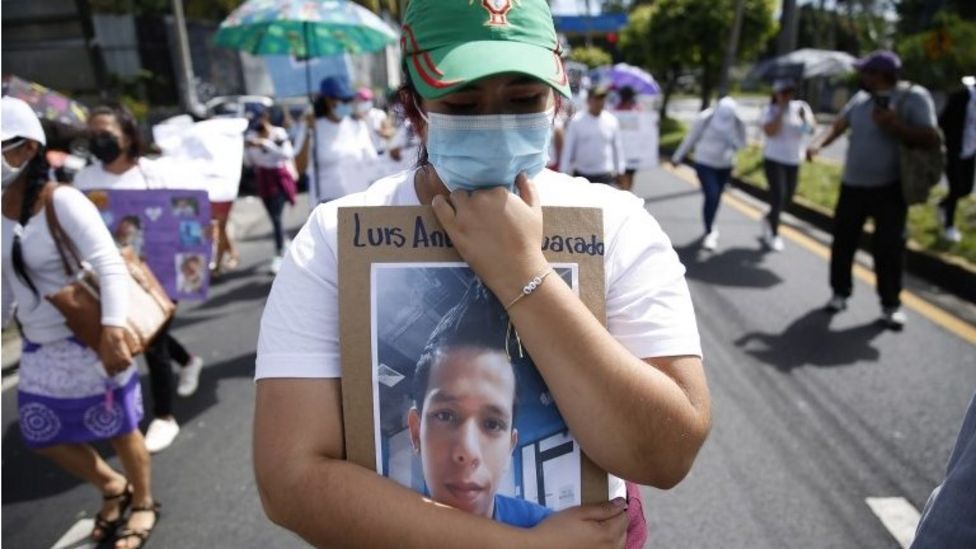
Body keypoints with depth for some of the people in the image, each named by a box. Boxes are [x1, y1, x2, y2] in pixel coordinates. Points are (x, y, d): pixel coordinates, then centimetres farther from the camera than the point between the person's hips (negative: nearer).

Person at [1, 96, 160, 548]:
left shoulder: (64, 203, -18)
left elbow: (110, 266, -28)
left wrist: (112, 331, -40)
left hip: (89, 342, -7)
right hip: (39, 350, 8)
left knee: (119, 430, 8)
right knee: (44, 437, 18)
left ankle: (143, 501, 34)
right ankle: (113, 488, 42)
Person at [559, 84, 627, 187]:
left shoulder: (612, 121, 1)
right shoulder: (576, 120, -3)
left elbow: (618, 147, 8)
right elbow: (568, 148, -1)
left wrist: (620, 172, 11)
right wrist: (564, 173, -2)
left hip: (606, 176, 0)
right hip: (582, 175, 0)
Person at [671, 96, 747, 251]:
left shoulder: (738, 123, -8)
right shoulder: (705, 118, -17)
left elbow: (741, 144, -16)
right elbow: (691, 139, -6)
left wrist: (729, 130, -32)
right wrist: (677, 157, 1)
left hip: (725, 165, 4)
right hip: (705, 163, -4)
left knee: (716, 197, 15)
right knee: (711, 196, -17)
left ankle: (710, 226, 37)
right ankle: (709, 233, -5)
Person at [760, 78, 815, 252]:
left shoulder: (801, 106, 4)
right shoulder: (770, 110, -7)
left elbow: (811, 128, -3)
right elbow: (770, 132, -22)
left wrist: (804, 116, -21)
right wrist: (781, 111, -20)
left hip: (793, 161, 5)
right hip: (774, 159, -5)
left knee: (788, 198, 10)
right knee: (778, 196, -9)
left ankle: (768, 219, 37)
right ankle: (773, 235, 6)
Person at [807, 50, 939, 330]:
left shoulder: (913, 97, -10)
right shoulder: (861, 97, 6)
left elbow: (930, 138, -13)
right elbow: (840, 124, 7)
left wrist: (896, 126, -26)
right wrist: (819, 144, -12)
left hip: (890, 188, -5)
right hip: (852, 185, 5)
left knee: (889, 247, 0)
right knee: (843, 241, 9)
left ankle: (891, 304, 15)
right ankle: (840, 293, 25)